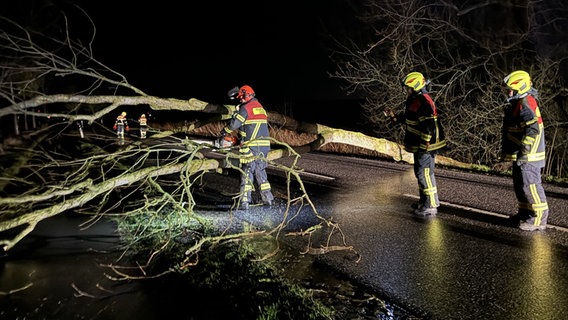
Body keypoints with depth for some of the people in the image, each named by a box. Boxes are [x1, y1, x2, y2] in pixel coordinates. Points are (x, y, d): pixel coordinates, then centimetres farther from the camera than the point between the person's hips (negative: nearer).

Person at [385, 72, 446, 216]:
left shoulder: (423, 102, -20)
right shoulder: (415, 101, 15)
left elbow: (428, 125, -25)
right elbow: (408, 119, 26)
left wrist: (424, 145, -25)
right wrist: (394, 116, 18)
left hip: (425, 146, -11)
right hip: (419, 146, 11)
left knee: (424, 174, -7)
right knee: (421, 173, 19)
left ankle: (431, 206, 1)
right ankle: (424, 201, 32)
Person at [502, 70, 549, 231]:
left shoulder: (525, 104, -17)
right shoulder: (518, 104, 16)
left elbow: (533, 129, -29)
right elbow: (511, 131, 22)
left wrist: (524, 151, -27)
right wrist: (506, 151, 22)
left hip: (528, 156, -11)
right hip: (520, 155, 11)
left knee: (530, 185, -6)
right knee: (520, 186, 18)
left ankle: (539, 219, 2)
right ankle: (525, 213, 31)